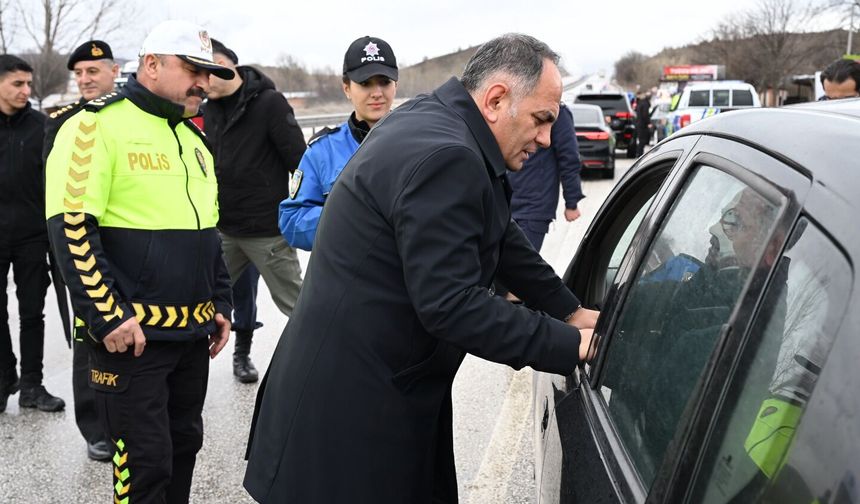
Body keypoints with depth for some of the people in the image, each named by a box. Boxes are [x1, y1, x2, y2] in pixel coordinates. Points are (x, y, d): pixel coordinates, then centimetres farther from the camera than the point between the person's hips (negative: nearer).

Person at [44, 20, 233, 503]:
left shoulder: (192, 137, 16)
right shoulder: (98, 125, -10)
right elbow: (72, 228, -17)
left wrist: (221, 304, 17)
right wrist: (108, 317, -20)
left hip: (194, 332, 8)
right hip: (130, 332, -7)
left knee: (184, 444, 16)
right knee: (145, 461, -2)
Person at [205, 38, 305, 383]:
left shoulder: (269, 102, -11)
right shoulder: (209, 109, 9)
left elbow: (299, 162, -12)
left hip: (267, 232, -6)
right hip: (222, 230, 7)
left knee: (296, 304, 0)